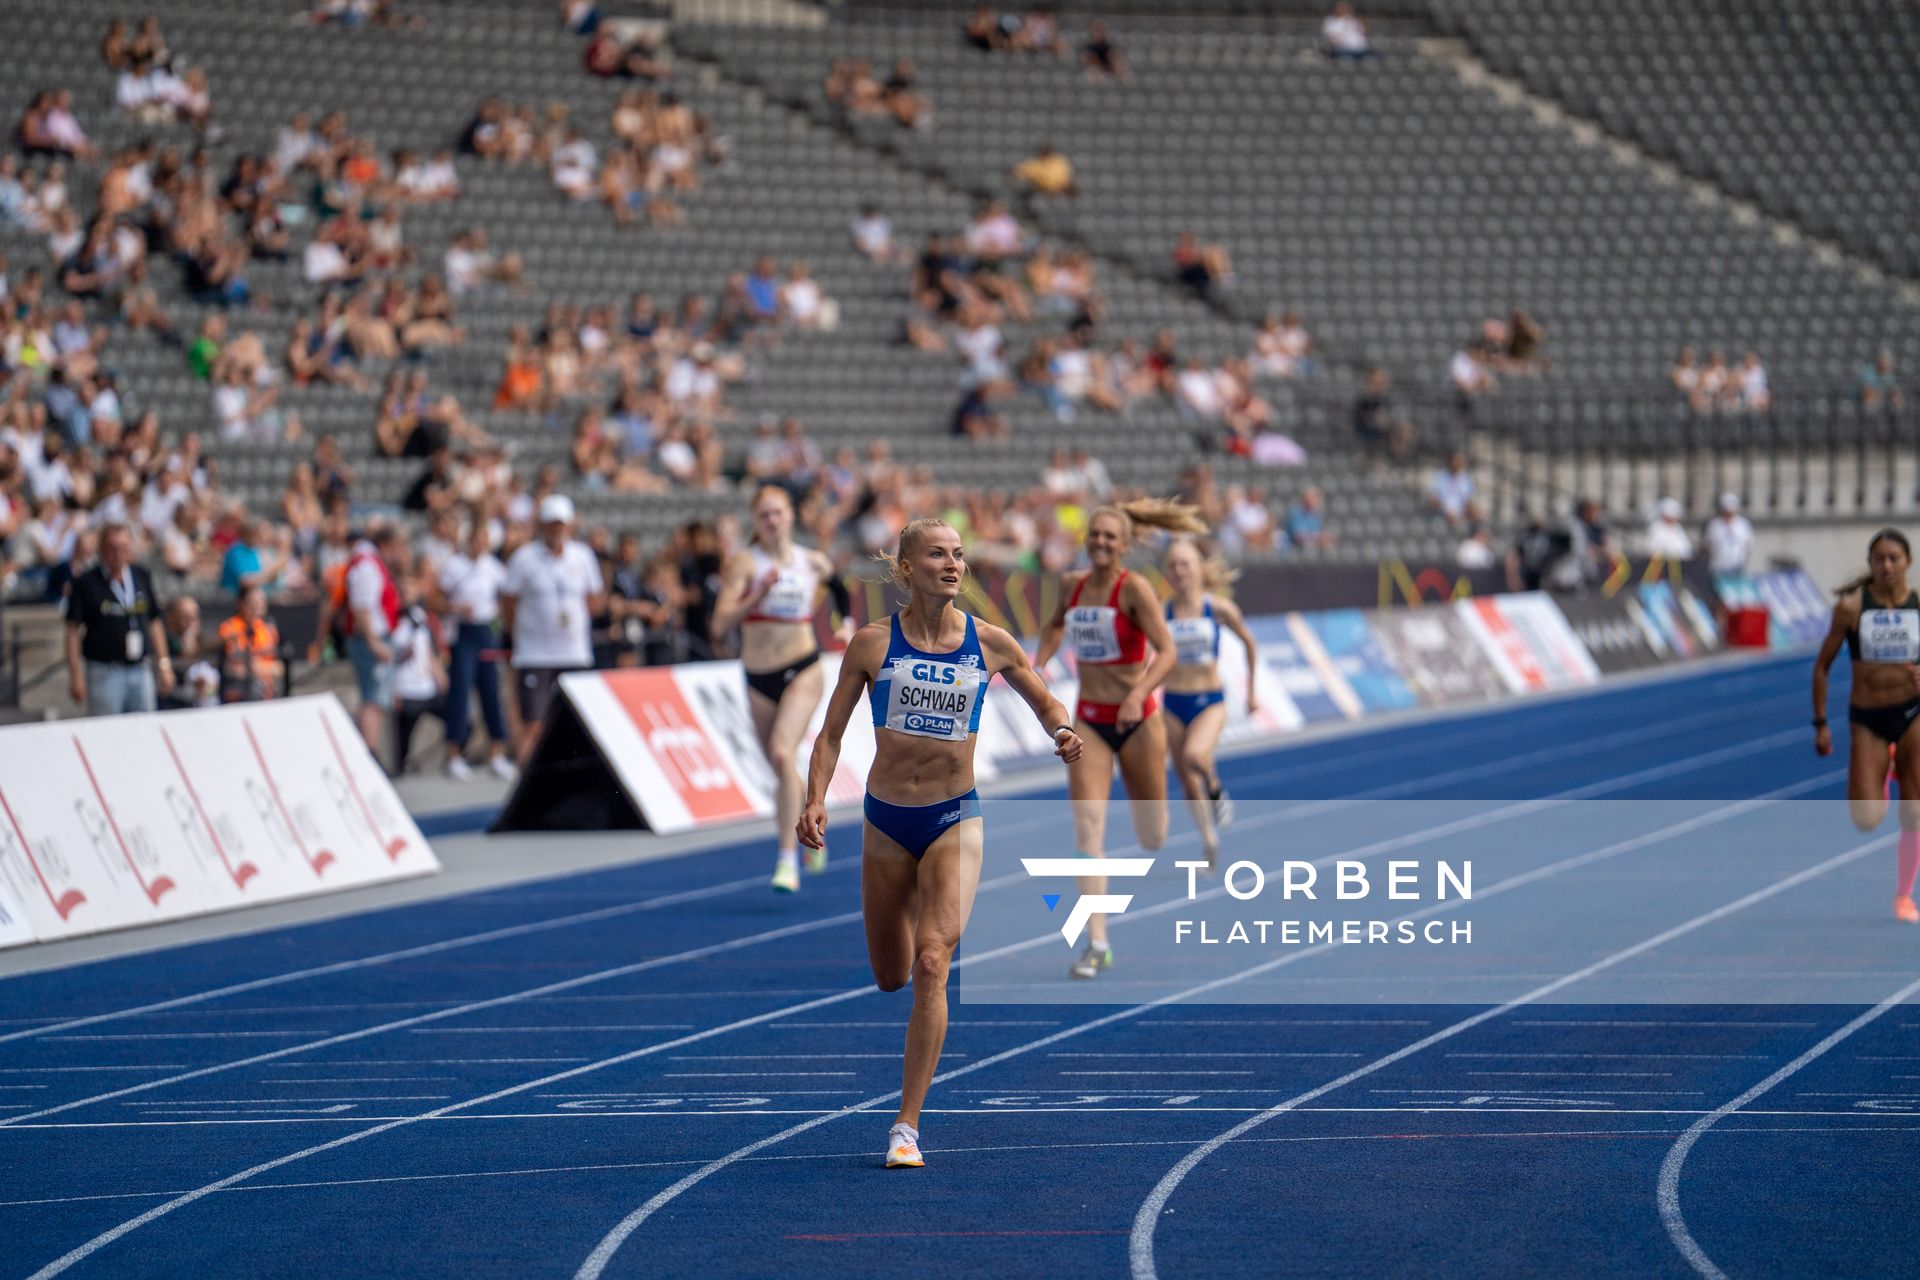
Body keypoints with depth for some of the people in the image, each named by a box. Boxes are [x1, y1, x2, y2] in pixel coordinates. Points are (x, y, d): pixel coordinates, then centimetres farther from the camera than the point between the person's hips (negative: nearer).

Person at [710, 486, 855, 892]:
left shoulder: (813, 563, 3)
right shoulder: (744, 562, -5)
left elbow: (840, 588, 27)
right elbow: (721, 623, -15)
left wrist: (847, 624, 14)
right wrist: (757, 595, -26)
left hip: (802, 671, -2)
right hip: (758, 677, 2)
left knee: (782, 753, -22)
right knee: (781, 767, 11)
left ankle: (788, 859, -22)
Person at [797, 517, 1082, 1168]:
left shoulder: (990, 644, -2)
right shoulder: (873, 643, -4)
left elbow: (1045, 702, 13)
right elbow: (832, 732, 1)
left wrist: (1062, 732, -9)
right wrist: (816, 800, -13)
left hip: (956, 819, -1)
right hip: (887, 820, 1)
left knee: (931, 963, -19)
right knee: (890, 979, 11)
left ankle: (908, 1125, -15)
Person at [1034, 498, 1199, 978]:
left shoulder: (1134, 589, -13)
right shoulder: (1072, 585, 2)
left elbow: (1166, 651, -21)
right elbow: (1055, 625, 25)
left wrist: (1138, 694, -36)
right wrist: (1040, 661, 7)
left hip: (1137, 722, -3)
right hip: (1088, 723, 3)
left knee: (1152, 840, 10)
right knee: (1087, 827, -15)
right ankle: (1096, 944, -17)